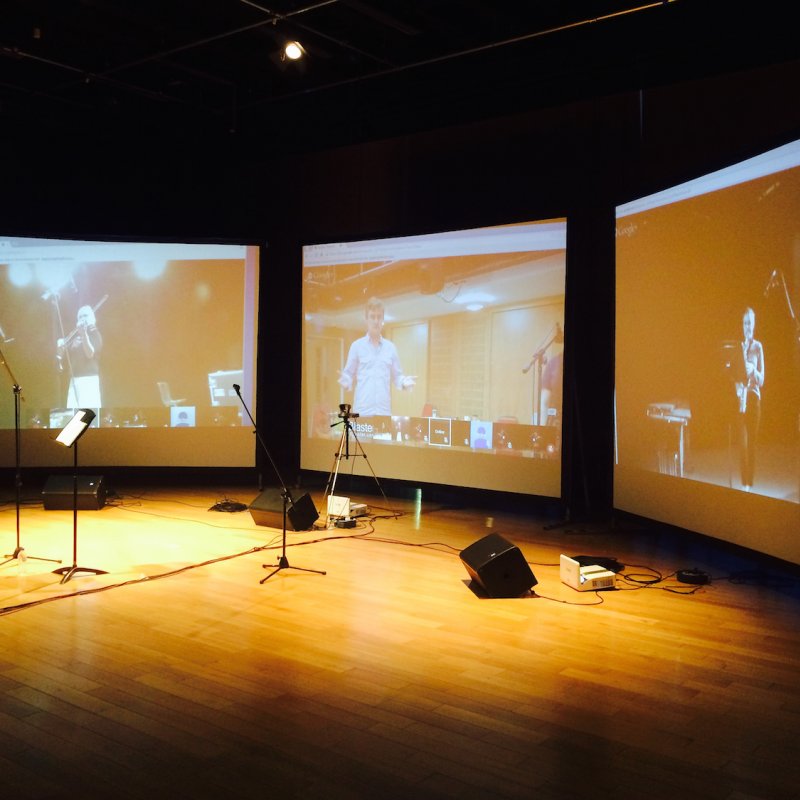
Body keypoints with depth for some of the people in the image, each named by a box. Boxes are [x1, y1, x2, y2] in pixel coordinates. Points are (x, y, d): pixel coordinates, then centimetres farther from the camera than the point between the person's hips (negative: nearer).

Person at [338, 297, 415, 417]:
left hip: (384, 410, 2)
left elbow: (396, 376, 16)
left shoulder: (391, 347, 13)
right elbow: (349, 376, 7)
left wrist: (404, 382, -5)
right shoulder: (357, 346, 7)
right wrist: (345, 382, -14)